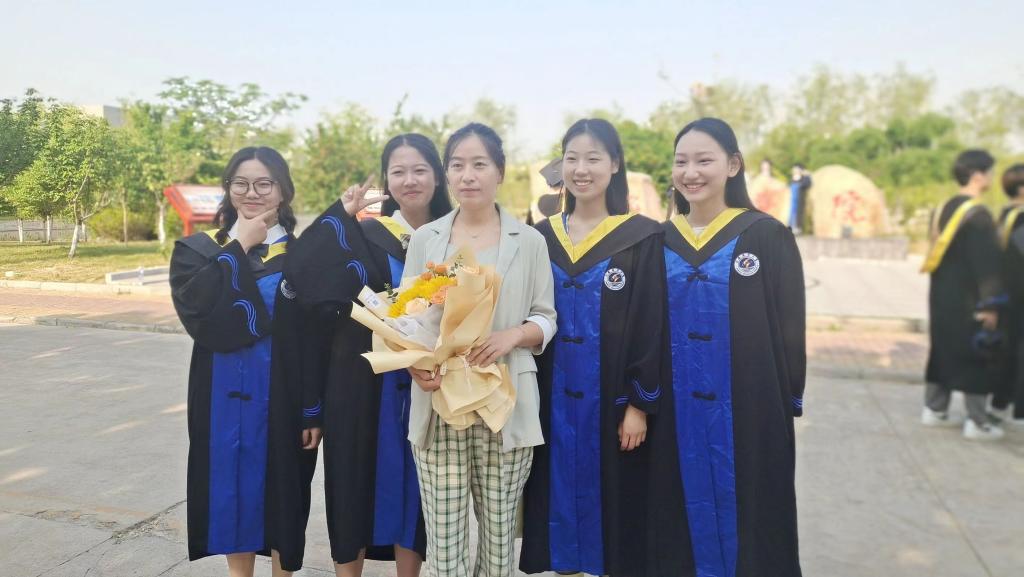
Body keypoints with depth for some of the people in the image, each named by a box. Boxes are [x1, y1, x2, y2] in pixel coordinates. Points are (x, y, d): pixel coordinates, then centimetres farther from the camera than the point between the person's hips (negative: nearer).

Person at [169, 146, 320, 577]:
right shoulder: (199, 250, 2)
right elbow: (196, 310, -19)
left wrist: (315, 410, -8)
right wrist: (239, 247, -14)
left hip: (282, 398, -1)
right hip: (225, 398, 2)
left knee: (280, 492, 11)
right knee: (235, 490, 13)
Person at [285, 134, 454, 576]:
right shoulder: (363, 235, -2)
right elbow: (300, 272, -17)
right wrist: (340, 215, -22)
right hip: (365, 384, -1)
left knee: (412, 485, 12)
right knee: (358, 482, 8)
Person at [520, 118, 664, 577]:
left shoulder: (642, 237, -5)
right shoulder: (542, 237, 6)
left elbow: (650, 326, -8)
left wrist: (639, 404, -11)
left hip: (612, 401, -3)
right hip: (553, 402, 4)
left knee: (610, 501, 6)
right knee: (563, 494, 12)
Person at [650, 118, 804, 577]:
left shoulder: (768, 236, -5)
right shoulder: (660, 241, 5)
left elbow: (790, 327, -3)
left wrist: (789, 401, -4)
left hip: (749, 407, -3)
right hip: (676, 410, 3)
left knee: (746, 515, 8)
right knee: (687, 510, 12)